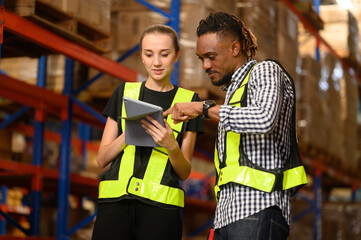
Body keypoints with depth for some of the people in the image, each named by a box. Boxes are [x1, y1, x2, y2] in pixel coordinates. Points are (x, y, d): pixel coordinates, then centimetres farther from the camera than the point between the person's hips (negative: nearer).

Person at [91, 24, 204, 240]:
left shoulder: (188, 100, 8)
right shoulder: (124, 93, 12)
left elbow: (184, 172, 7)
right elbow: (102, 159, 10)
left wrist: (171, 146, -13)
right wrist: (129, 133, -8)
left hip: (161, 206, -1)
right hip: (116, 200, 1)